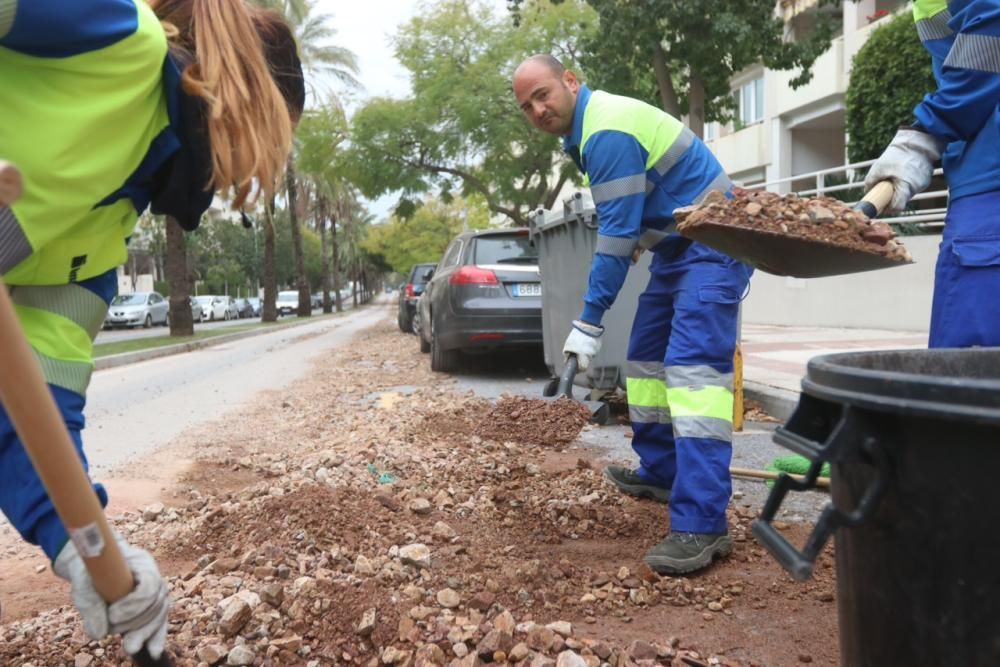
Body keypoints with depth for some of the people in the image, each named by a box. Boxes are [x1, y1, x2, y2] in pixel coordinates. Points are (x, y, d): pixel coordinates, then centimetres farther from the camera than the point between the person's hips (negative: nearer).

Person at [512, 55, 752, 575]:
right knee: (646, 356, 15)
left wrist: (588, 323, -20)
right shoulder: (589, 128, 12)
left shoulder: (608, 131, -21)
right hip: (676, 247, 11)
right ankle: (659, 472, 27)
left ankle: (702, 524, -25)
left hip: (711, 246, -11)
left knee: (692, 365, -22)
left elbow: (617, 233, -23)